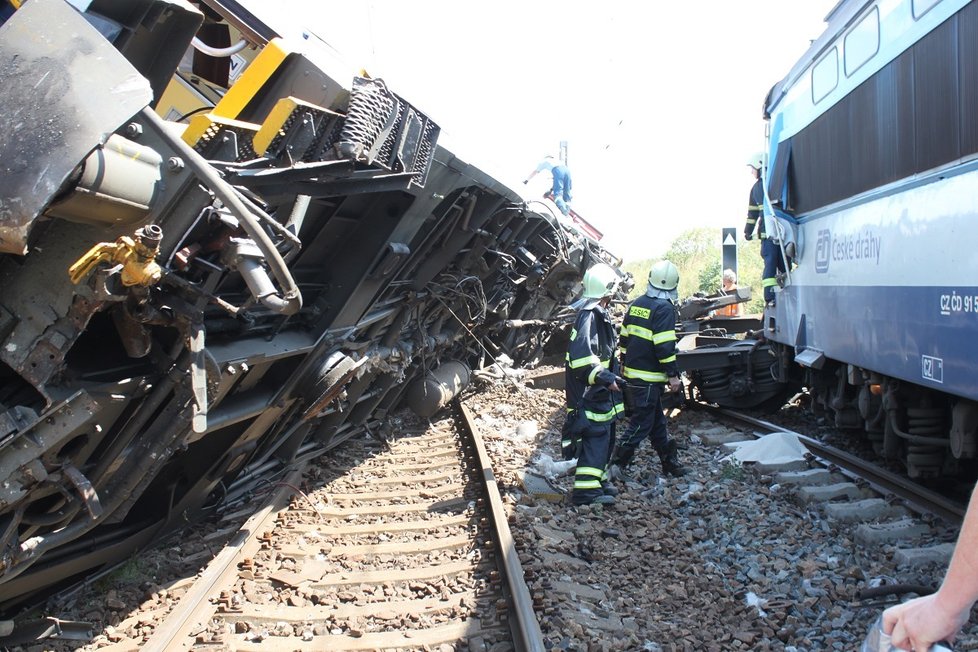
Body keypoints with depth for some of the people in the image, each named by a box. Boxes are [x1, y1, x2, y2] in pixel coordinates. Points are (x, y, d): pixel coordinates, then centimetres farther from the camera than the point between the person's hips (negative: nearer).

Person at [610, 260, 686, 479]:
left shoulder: (636, 304, 10)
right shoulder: (664, 308, -14)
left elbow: (624, 337, 16)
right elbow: (665, 346, -19)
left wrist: (624, 364, 26)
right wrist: (673, 375, -13)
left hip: (631, 373, 8)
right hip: (649, 377, -8)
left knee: (657, 420, 17)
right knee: (641, 423, -1)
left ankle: (670, 462, 26)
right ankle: (617, 465, 1)